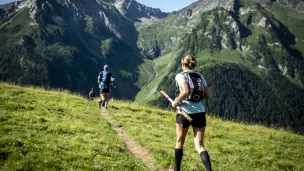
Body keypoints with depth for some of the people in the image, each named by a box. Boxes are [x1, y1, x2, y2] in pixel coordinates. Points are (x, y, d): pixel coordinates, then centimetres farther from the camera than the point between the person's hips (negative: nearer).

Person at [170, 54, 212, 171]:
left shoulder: (181, 76, -5)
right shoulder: (200, 77, 10)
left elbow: (186, 91, -22)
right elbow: (208, 96, 7)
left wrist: (176, 101, -8)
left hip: (185, 112, -3)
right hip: (200, 113, 4)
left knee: (179, 142, 19)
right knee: (199, 146, 4)